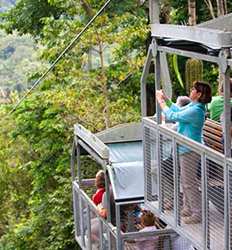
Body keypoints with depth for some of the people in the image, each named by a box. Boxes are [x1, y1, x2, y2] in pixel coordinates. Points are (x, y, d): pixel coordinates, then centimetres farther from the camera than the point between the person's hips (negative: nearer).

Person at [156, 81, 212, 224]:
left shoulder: (195, 111, -25)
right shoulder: (193, 106, 6)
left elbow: (172, 116, -20)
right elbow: (178, 110, 23)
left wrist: (161, 102, -7)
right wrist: (165, 98, 17)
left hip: (190, 151, -11)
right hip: (186, 149, 11)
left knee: (190, 183, -2)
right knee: (185, 180, 21)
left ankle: (198, 214, 6)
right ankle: (188, 208, 34)